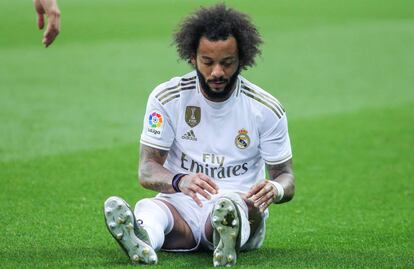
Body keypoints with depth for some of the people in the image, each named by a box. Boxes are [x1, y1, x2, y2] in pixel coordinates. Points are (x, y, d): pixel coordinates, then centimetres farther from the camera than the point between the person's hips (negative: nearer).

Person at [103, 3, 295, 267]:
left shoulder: (266, 108, -2)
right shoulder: (167, 97, -2)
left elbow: (286, 176, 3)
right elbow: (147, 169, -6)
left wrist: (275, 189, -25)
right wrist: (180, 181, -31)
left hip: (242, 207, 0)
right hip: (181, 205, 0)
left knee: (233, 205, -37)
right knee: (149, 208, -34)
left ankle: (227, 240, -71)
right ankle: (141, 240, -69)